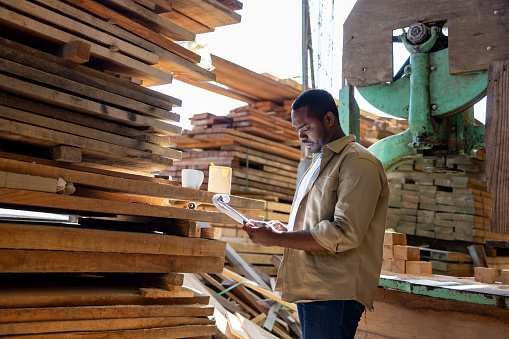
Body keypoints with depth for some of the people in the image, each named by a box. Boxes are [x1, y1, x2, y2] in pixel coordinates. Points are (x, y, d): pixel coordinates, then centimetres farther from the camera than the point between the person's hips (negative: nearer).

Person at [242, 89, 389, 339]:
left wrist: (277, 239, -18)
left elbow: (345, 235, -22)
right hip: (309, 290, 9)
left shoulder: (358, 162, -12)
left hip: (334, 294, -9)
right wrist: (284, 230, 6)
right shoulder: (320, 163, 21)